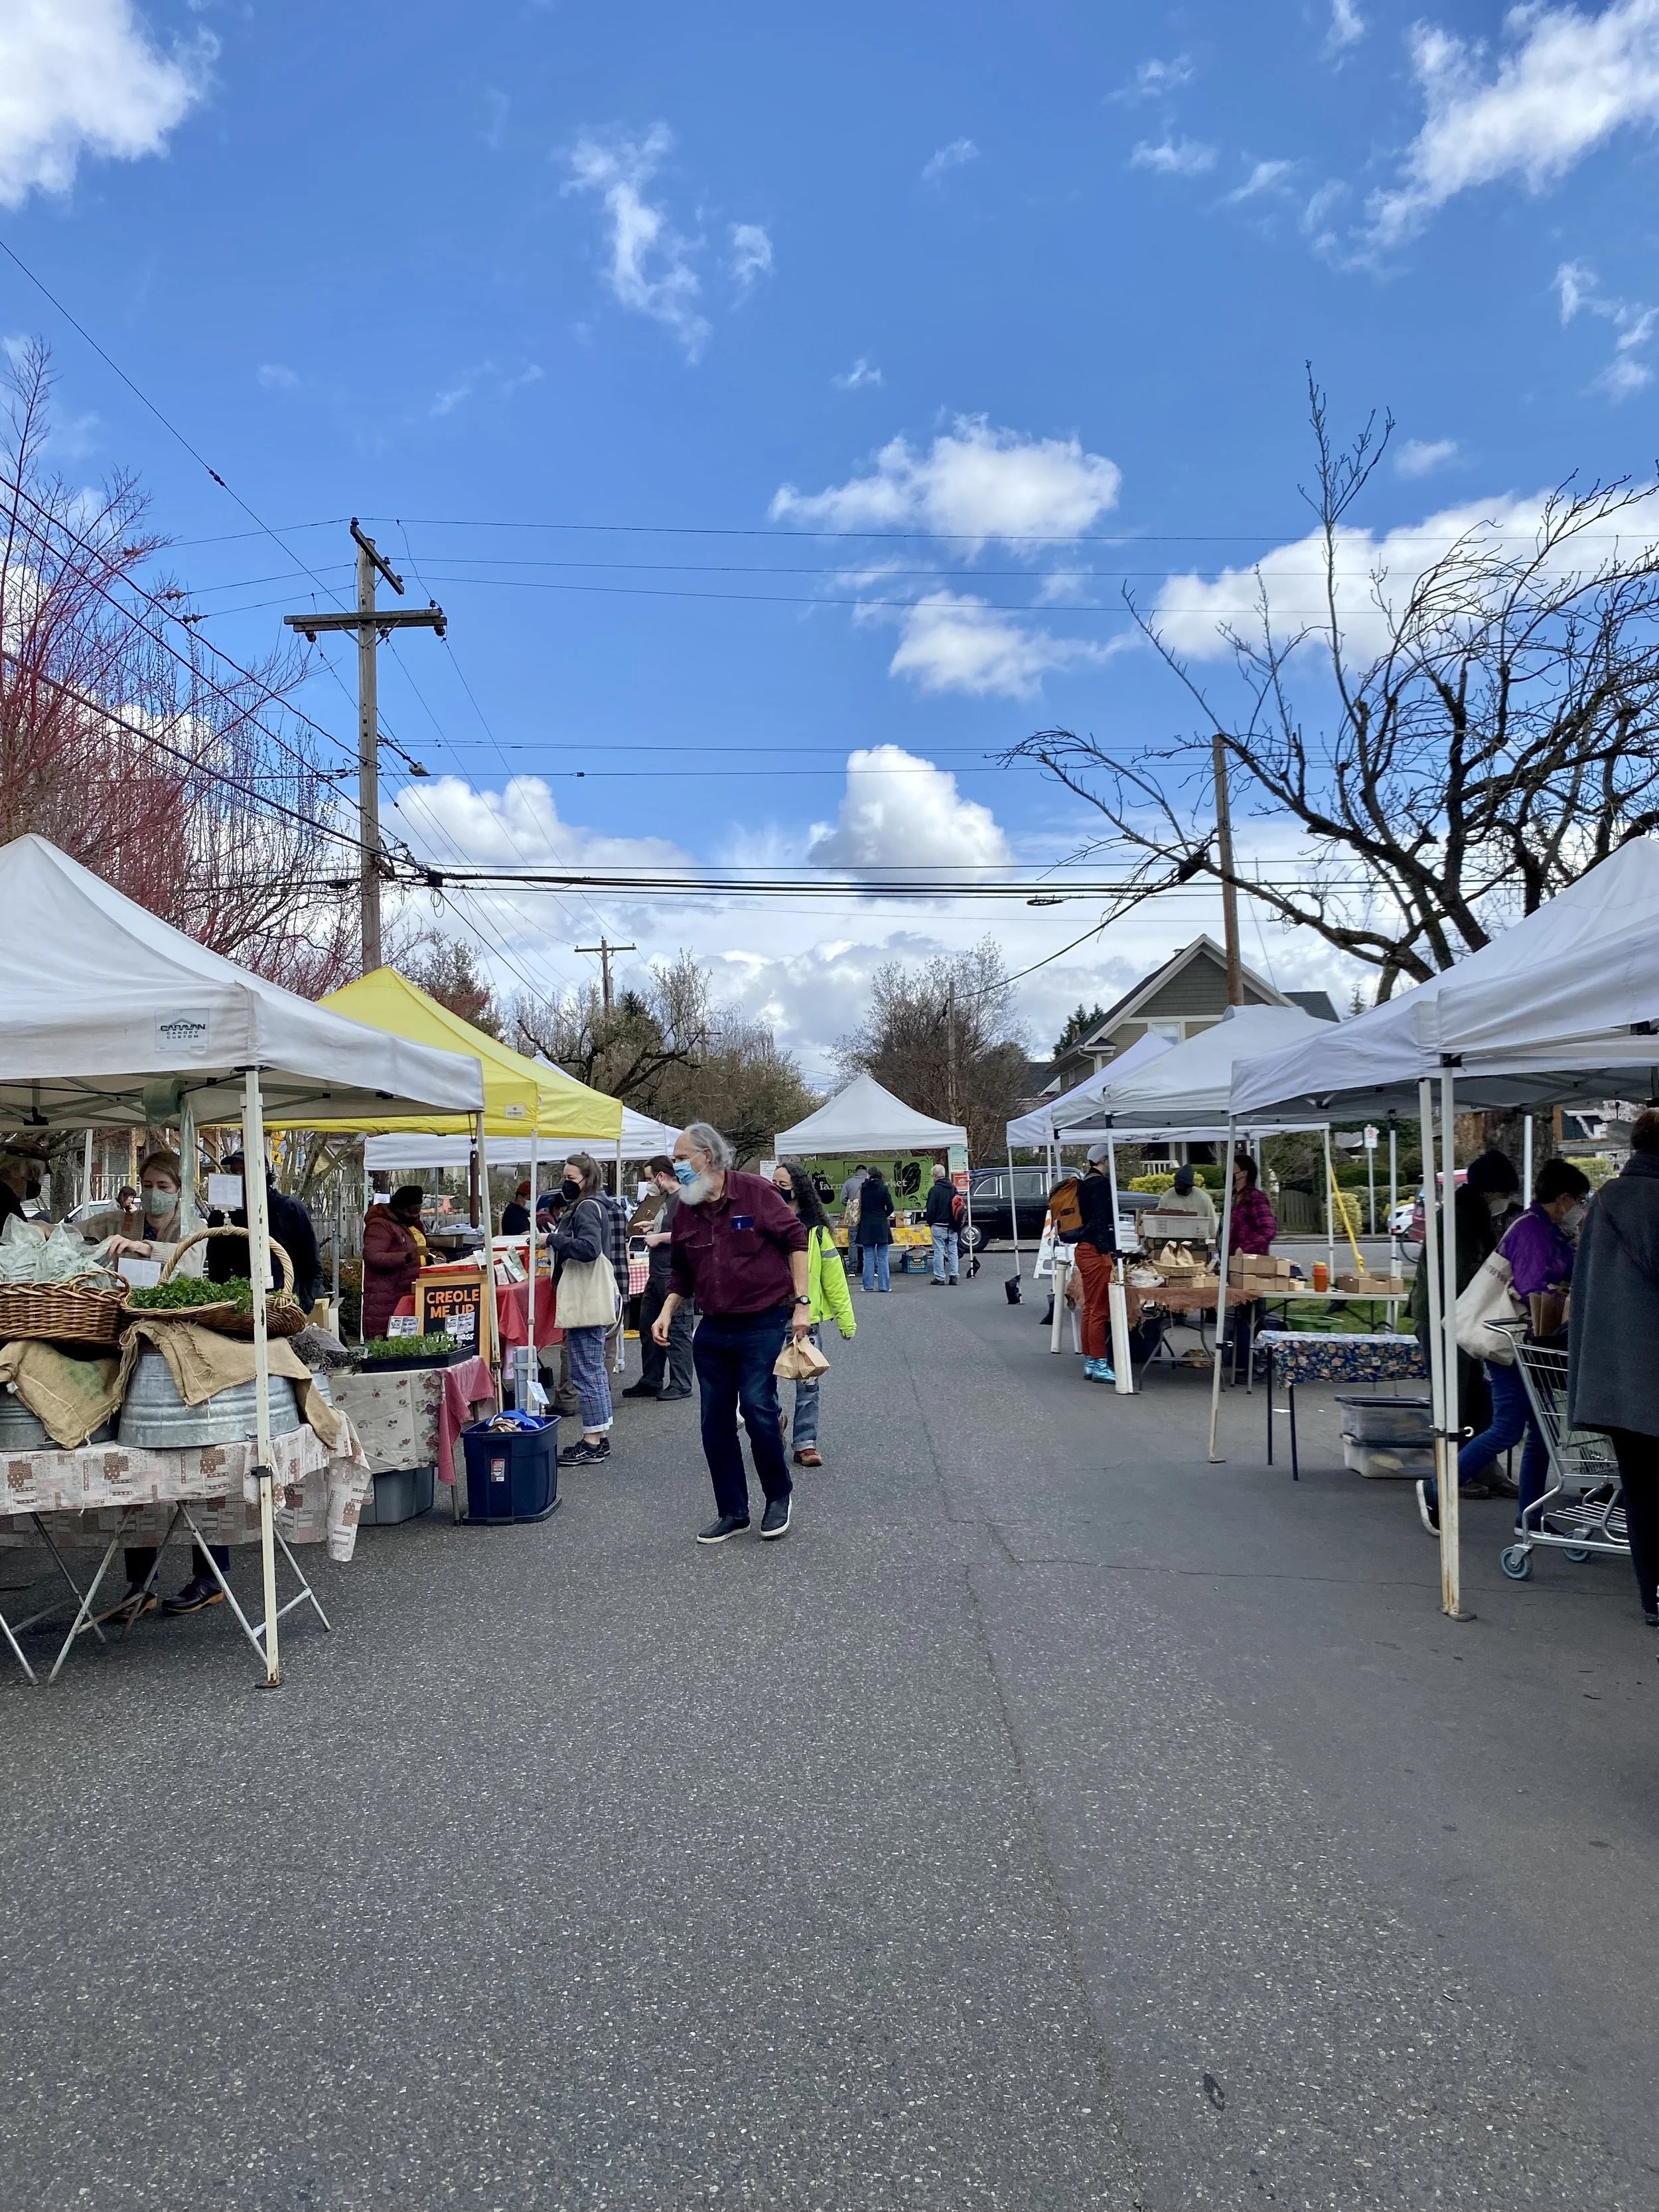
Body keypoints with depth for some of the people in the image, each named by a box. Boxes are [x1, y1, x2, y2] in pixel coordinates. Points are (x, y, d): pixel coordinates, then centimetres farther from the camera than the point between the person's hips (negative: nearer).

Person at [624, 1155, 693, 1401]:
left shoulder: (683, 1199, -15)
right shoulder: (667, 1199, 16)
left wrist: (659, 1237, -16)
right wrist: (653, 1226, 17)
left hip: (674, 1277, -11)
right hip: (657, 1275, 11)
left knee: (677, 1330, -3)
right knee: (648, 1327, 15)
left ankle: (681, 1385, 4)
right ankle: (651, 1381, 25)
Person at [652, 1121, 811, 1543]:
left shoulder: (755, 1192, -9)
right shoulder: (686, 1212, 7)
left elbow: (795, 1240, -6)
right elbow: (680, 1274, 17)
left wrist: (802, 1302, -10)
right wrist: (668, 1311, 1)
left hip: (763, 1323, -6)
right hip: (713, 1330, 6)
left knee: (757, 1408, -13)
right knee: (715, 1422, 6)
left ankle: (778, 1497, 11)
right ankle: (732, 1512, 20)